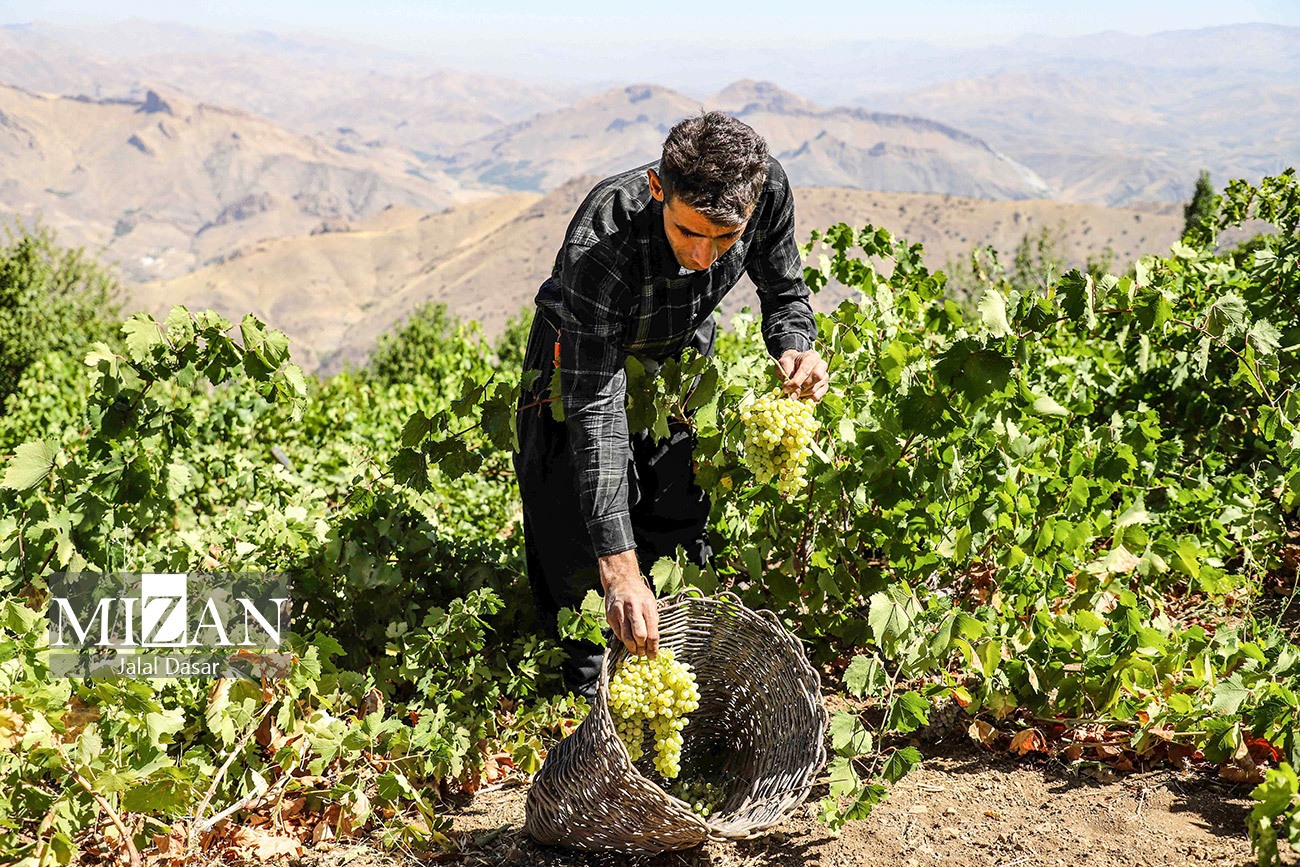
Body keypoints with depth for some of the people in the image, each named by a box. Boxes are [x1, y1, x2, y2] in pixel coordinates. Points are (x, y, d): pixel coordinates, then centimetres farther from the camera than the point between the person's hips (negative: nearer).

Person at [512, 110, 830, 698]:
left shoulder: (767, 190, -32)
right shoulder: (599, 241, -46)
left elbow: (784, 291, -9)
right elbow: (595, 408, -46)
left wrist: (795, 348, -35)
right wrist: (619, 567, -52)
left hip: (683, 353, 4)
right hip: (587, 361, -4)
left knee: (682, 531, 8)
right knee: (581, 549, -5)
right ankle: (593, 705, 15)